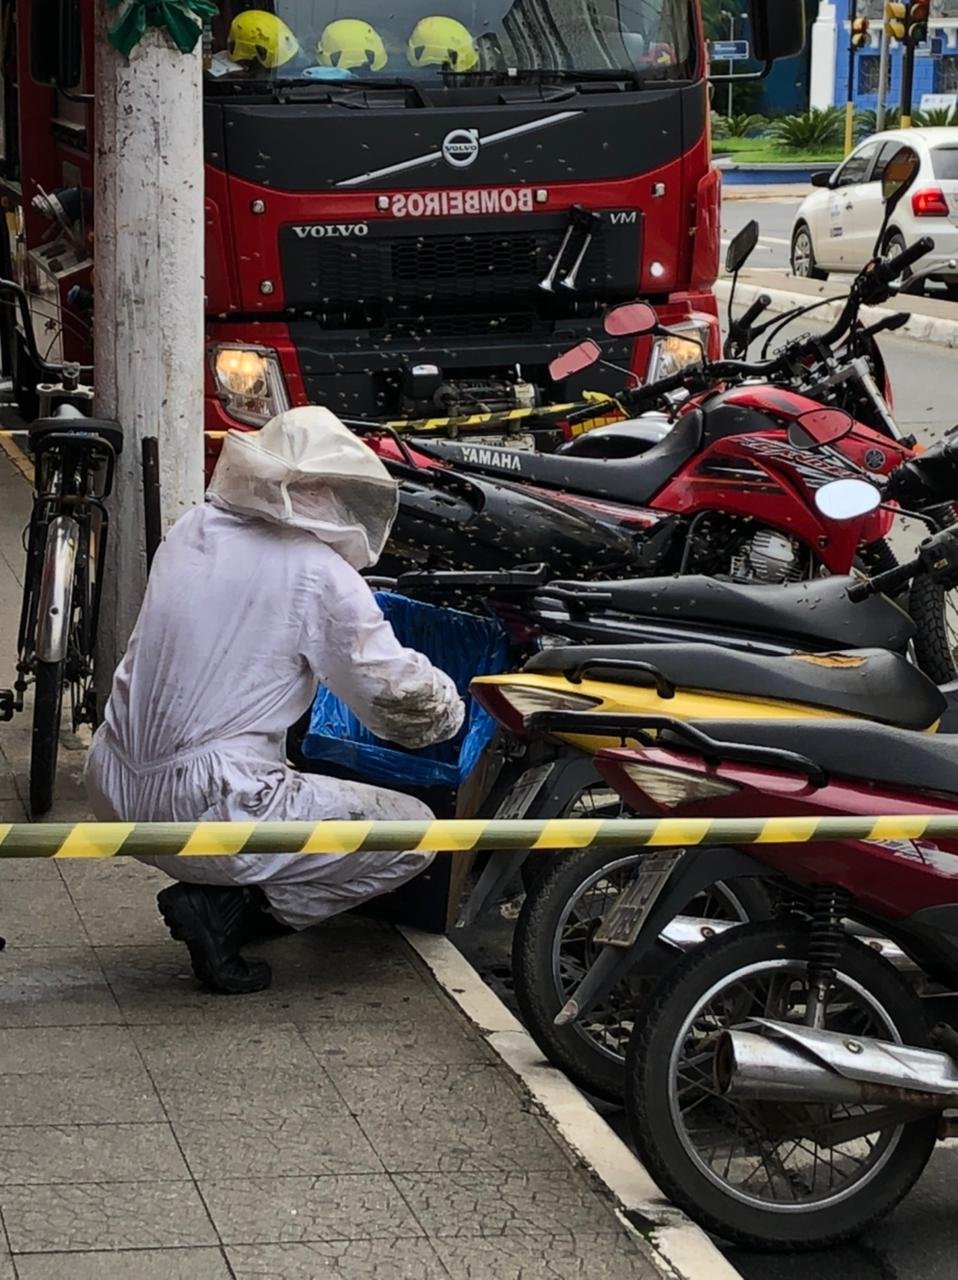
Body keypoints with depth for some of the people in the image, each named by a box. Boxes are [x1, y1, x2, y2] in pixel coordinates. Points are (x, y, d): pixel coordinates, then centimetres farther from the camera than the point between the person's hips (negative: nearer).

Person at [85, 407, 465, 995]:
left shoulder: (192, 529, 7)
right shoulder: (318, 575, -11)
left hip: (114, 793, 7)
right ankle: (226, 907, -3)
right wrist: (449, 710, 19)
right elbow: (404, 700, -4)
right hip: (206, 817, -7)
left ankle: (214, 893, 17)